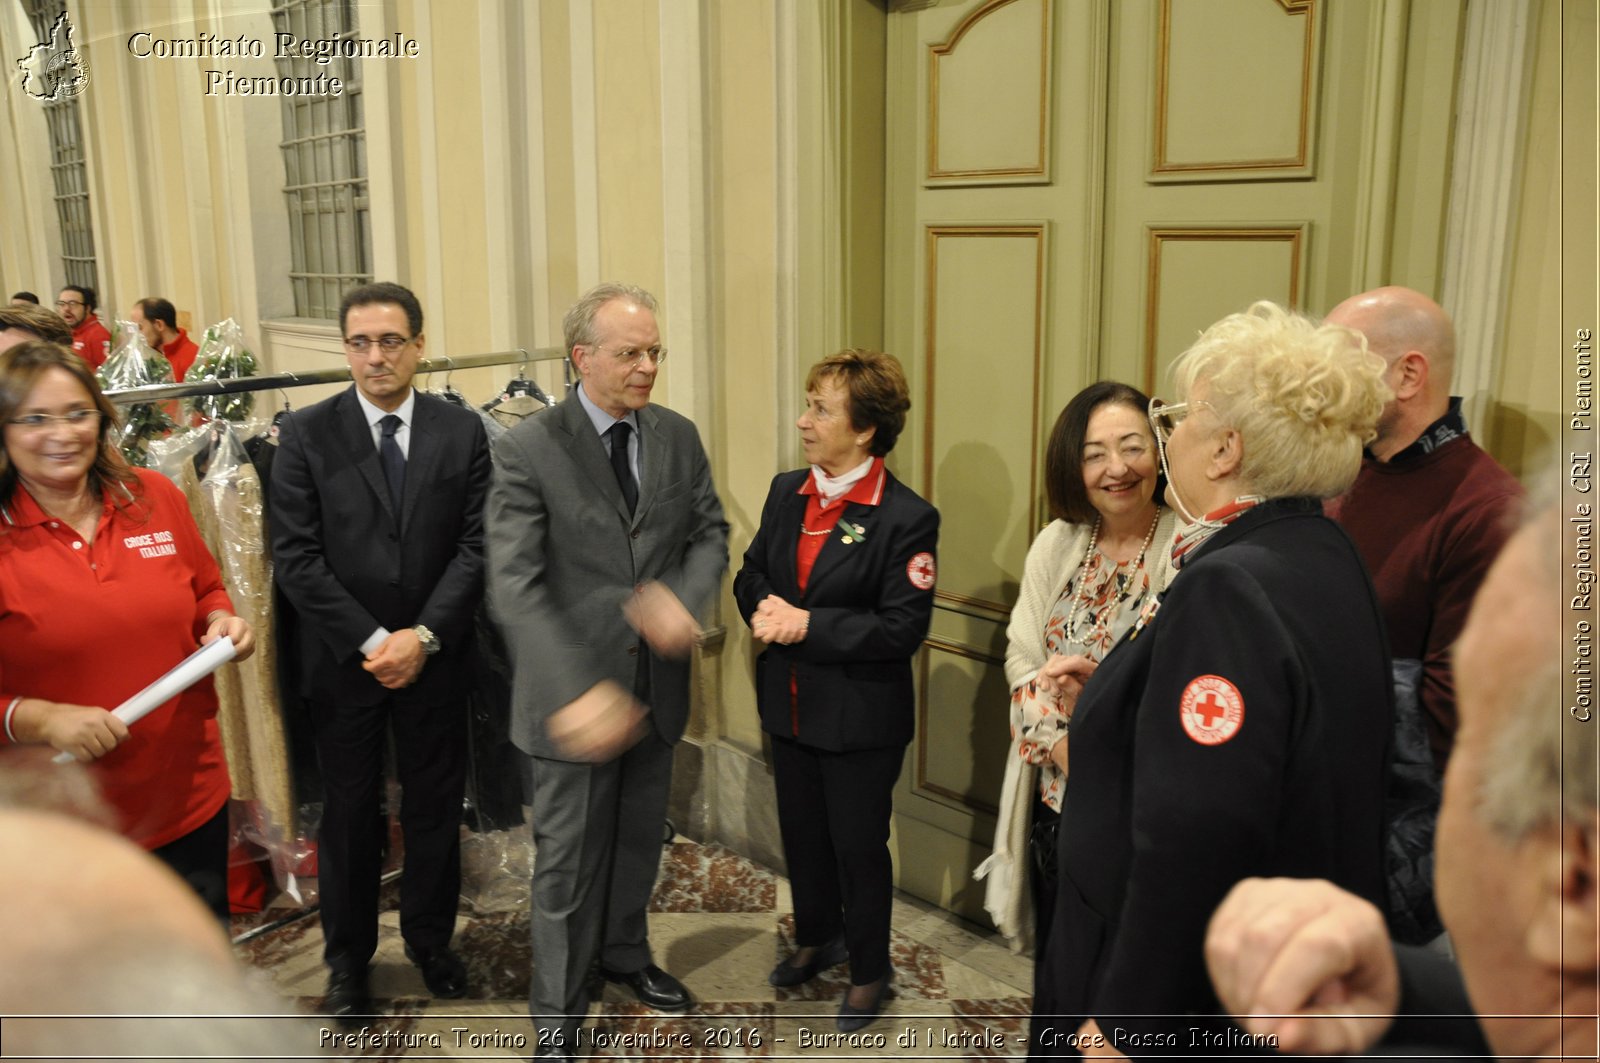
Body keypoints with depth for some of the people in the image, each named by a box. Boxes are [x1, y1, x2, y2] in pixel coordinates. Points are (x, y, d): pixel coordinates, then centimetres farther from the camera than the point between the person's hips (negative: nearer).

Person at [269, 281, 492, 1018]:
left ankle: (430, 940, 33)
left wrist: (423, 637, -14)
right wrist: (370, 642, -14)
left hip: (434, 656, 1)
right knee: (348, 812, 12)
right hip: (342, 660, -1)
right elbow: (295, 557, -9)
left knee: (435, 806, 13)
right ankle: (348, 958, 31)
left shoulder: (462, 432, -2)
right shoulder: (306, 434, -5)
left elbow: (475, 547, -5)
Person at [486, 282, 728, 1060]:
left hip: (658, 682, 5)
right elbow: (514, 588, -22)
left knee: (640, 837, 22)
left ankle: (625, 952, 48)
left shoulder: (678, 436, 0)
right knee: (568, 855, 10)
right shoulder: (527, 450, -16)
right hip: (577, 696, -5)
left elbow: (710, 533, 6)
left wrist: (683, 598, -17)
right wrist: (576, 692, -32)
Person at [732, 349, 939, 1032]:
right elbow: (751, 572, 12)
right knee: (802, 832, 21)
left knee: (859, 846, 10)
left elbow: (902, 627, -22)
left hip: (861, 718, -6)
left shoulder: (906, 518, -18)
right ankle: (818, 939, 46)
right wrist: (765, 611, -11)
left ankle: (869, 971, 32)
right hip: (790, 704, 6)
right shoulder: (786, 492, 3)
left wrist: (807, 625, -24)